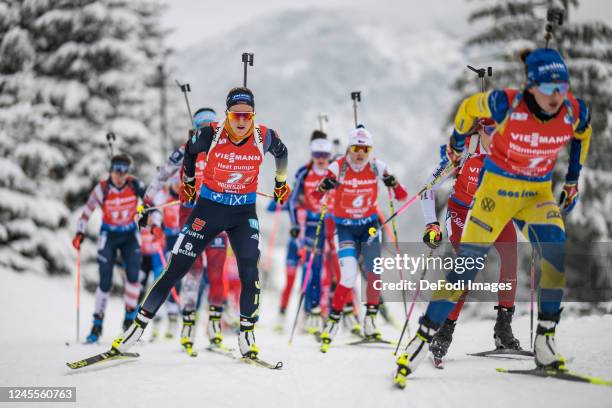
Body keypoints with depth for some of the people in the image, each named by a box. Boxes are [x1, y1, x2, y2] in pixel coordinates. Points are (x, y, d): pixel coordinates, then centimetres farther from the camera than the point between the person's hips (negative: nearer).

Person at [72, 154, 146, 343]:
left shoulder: (135, 185, -13)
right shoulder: (102, 188, -16)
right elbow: (87, 210, -8)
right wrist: (80, 233, -12)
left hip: (130, 235, 1)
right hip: (108, 236, -1)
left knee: (133, 275, -18)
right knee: (105, 282, -6)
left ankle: (130, 319, -2)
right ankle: (97, 324, 9)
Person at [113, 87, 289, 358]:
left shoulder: (264, 137, -14)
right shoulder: (210, 135, -18)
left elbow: (281, 152, 11)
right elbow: (190, 151, 6)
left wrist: (281, 181, 25)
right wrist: (188, 180, 20)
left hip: (244, 213, 1)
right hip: (209, 207, -1)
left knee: (249, 272, -16)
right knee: (176, 270, -2)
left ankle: (247, 335, -1)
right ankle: (138, 327, 6)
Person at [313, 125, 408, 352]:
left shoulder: (377, 167, -10)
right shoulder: (338, 167, -15)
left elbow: (402, 196, -6)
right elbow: (315, 197, -20)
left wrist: (393, 184, -27)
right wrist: (324, 186, -42)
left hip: (369, 225, 3)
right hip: (345, 227, -3)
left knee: (375, 273, -8)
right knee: (349, 276, -17)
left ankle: (370, 322, 9)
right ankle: (333, 321, -2)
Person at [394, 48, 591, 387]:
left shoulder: (575, 112, -16)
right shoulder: (507, 104, -26)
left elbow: (582, 135, 9)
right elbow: (469, 108, -5)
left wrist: (573, 180, 13)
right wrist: (456, 142, 11)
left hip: (539, 192, 3)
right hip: (498, 187, -3)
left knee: (555, 253, -19)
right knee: (467, 262, -6)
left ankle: (544, 341, -8)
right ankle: (423, 337, 2)